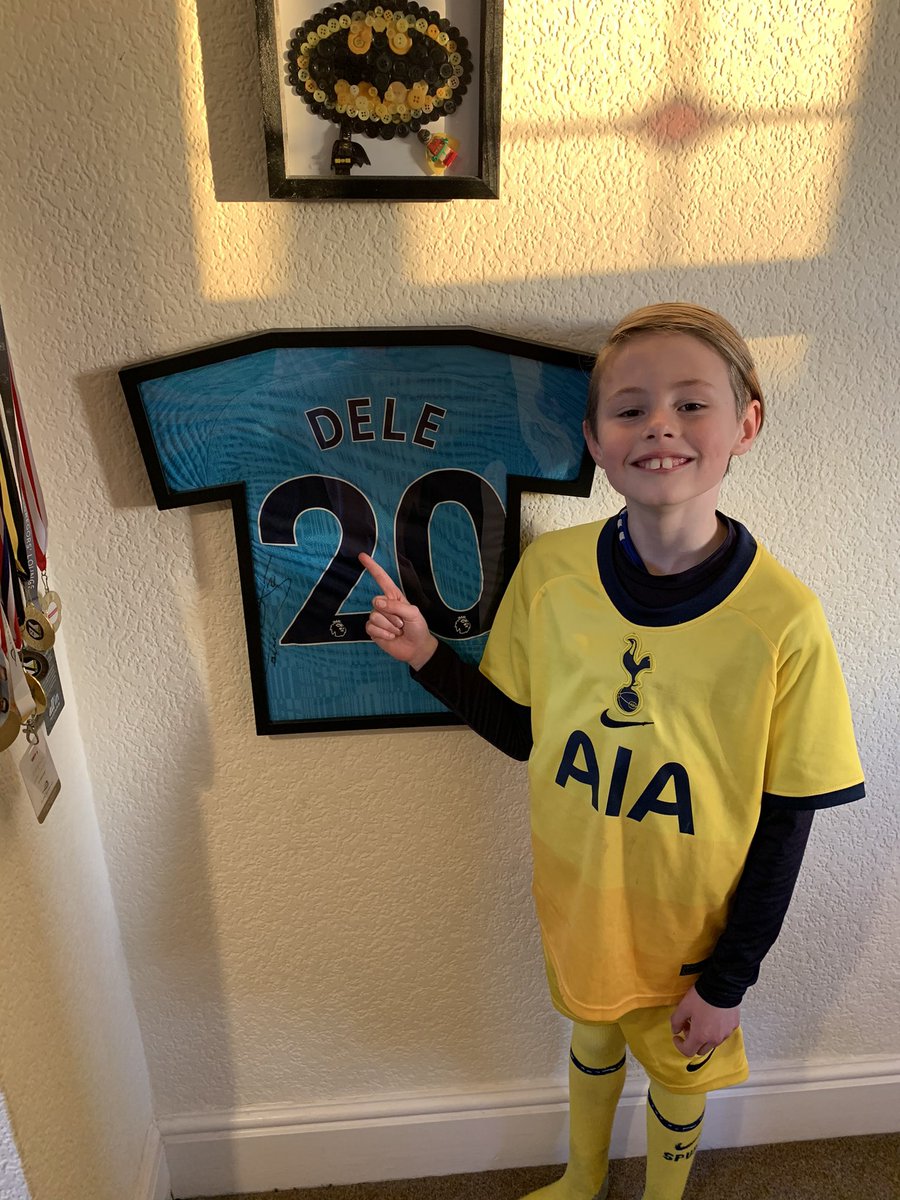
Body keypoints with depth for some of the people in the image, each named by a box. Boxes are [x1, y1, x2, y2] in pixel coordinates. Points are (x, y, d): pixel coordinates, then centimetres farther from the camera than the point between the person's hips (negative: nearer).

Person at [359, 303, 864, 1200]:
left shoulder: (783, 619, -25)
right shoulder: (548, 571, -16)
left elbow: (786, 820, -15)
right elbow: (523, 731, -3)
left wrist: (731, 980, -8)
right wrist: (428, 658, -16)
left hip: (695, 923, -2)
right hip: (577, 899, 3)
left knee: (677, 1072, 25)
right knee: (592, 1038, 30)